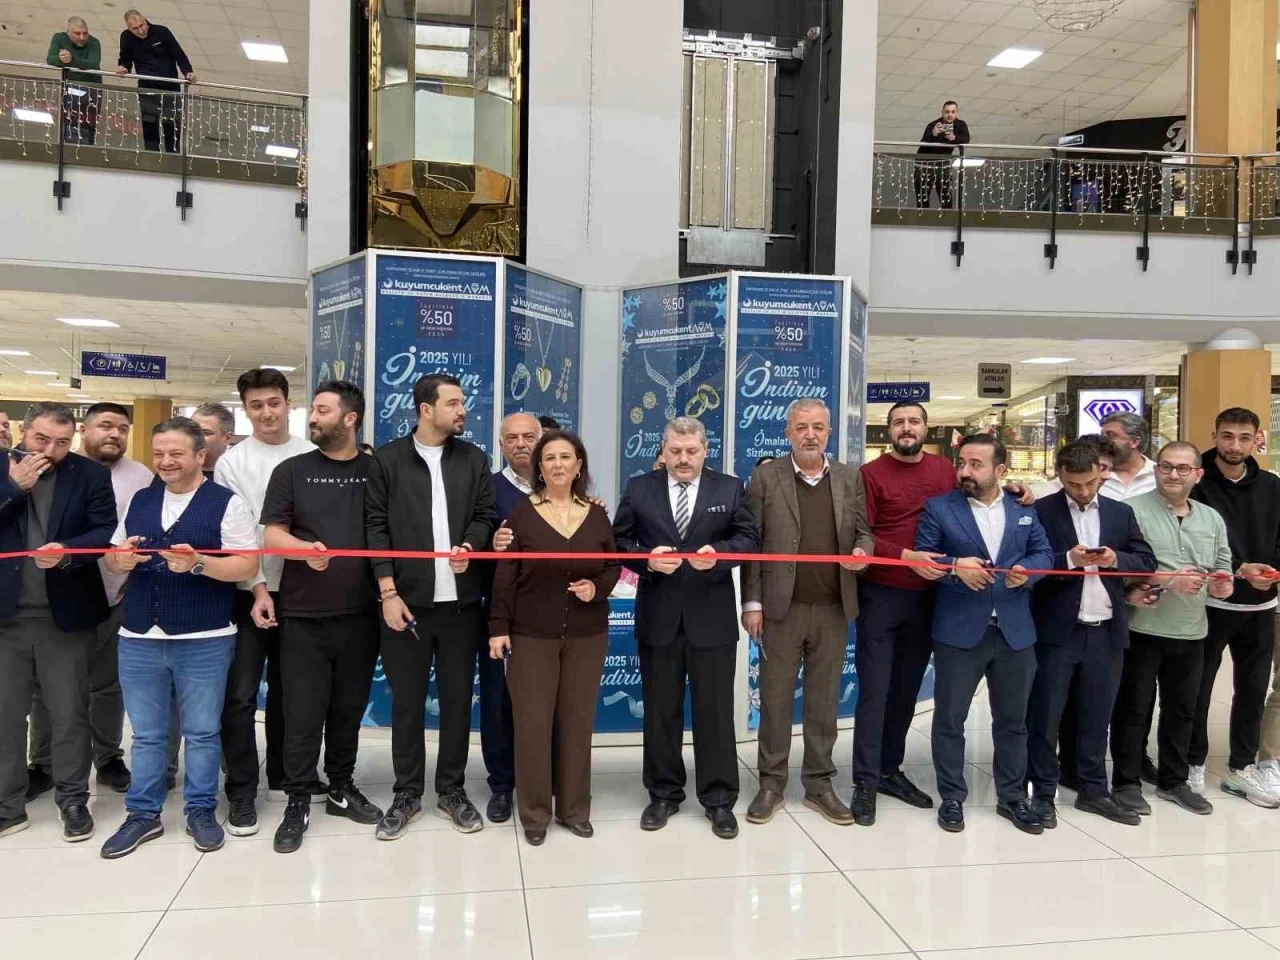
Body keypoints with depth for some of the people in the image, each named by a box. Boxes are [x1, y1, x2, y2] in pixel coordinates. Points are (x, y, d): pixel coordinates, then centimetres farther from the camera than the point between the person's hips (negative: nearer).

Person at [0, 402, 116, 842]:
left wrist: (67, 551, -24)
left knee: (69, 713, 8)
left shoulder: (91, 474, -2)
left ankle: (73, 801, 22)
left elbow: (107, 532, -8)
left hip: (66, 613, -2)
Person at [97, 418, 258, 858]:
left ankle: (201, 810, 22)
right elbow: (111, 557, 16)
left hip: (204, 640, -4)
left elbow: (247, 566, -10)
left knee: (201, 732, 8)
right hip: (139, 638, 4)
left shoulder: (227, 503, -5)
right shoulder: (139, 501, 12)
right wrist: (121, 558, -8)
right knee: (146, 734, 13)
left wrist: (198, 563, -25)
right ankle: (143, 813, 26)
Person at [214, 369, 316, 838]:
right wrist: (257, 588, -12)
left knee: (287, 688, 16)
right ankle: (242, 791, 9)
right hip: (248, 592, -2)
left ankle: (283, 774, 31)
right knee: (241, 694, -3)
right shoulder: (232, 462, 0)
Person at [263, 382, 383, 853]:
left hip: (360, 612, 1)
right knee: (303, 712, 2)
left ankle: (341, 788, 29)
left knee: (349, 707, 13)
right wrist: (305, 548, -22)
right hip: (303, 614, -1)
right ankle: (298, 802, 16)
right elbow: (272, 534, -2)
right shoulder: (292, 471, 3)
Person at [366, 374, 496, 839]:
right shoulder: (387, 459, 2)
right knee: (406, 700, 7)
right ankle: (407, 793, 22)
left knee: (457, 698, 9)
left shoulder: (474, 459, 9)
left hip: (461, 601, 2)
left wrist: (469, 546, -14)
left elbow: (486, 515, 8)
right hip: (406, 600, -2)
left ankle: (452, 790, 24)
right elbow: (376, 526, -1)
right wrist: (388, 592, -8)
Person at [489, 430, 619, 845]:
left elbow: (614, 566, 10)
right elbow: (505, 575, -3)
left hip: (587, 636, 2)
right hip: (531, 636, -2)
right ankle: (535, 813, 18)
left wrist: (598, 587, -11)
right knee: (532, 723, 3)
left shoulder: (597, 515, 4)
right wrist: (498, 627, -8)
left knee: (577, 721, 9)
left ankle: (574, 807, 24)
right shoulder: (521, 514, -3)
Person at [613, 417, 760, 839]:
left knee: (715, 710, 6)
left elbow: (750, 538, 0)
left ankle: (719, 799, 20)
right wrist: (647, 559, -16)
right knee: (660, 710, 11)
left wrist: (719, 552, -18)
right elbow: (619, 541, 3)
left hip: (712, 618, -1)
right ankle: (664, 794, 26)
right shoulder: (639, 488, 4)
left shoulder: (730, 488, 3)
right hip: (658, 617, 1)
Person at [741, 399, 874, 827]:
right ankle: (771, 783, 19)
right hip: (782, 607, -2)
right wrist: (752, 603, -6)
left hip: (834, 609, 3)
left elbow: (863, 531, 11)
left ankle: (819, 784, 23)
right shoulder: (765, 477, 0)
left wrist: (861, 551, -14)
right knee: (775, 699, 6)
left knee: (824, 700, 11)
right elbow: (752, 544, -2)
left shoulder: (850, 478, 8)